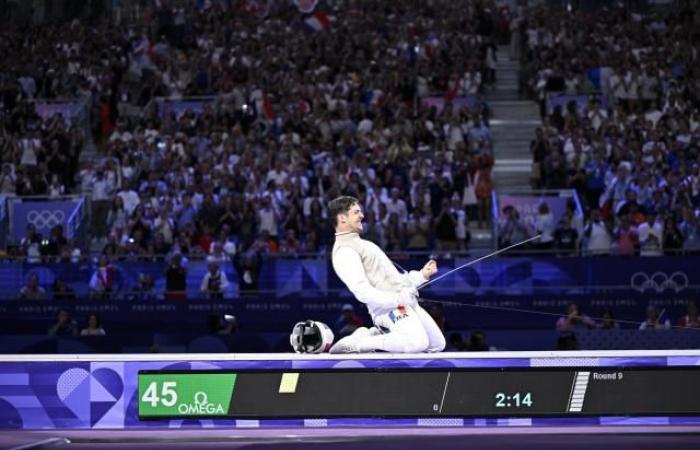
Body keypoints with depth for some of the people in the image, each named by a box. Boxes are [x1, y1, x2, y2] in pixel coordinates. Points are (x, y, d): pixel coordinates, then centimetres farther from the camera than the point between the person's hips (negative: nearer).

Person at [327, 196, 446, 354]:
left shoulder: (360, 244, 25)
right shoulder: (344, 251, -8)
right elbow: (362, 291, -20)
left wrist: (421, 275, 17)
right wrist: (398, 299, -27)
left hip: (406, 302, 10)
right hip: (388, 306, -10)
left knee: (437, 345, 7)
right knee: (418, 343, -30)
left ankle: (372, 334, 10)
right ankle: (354, 343, -14)